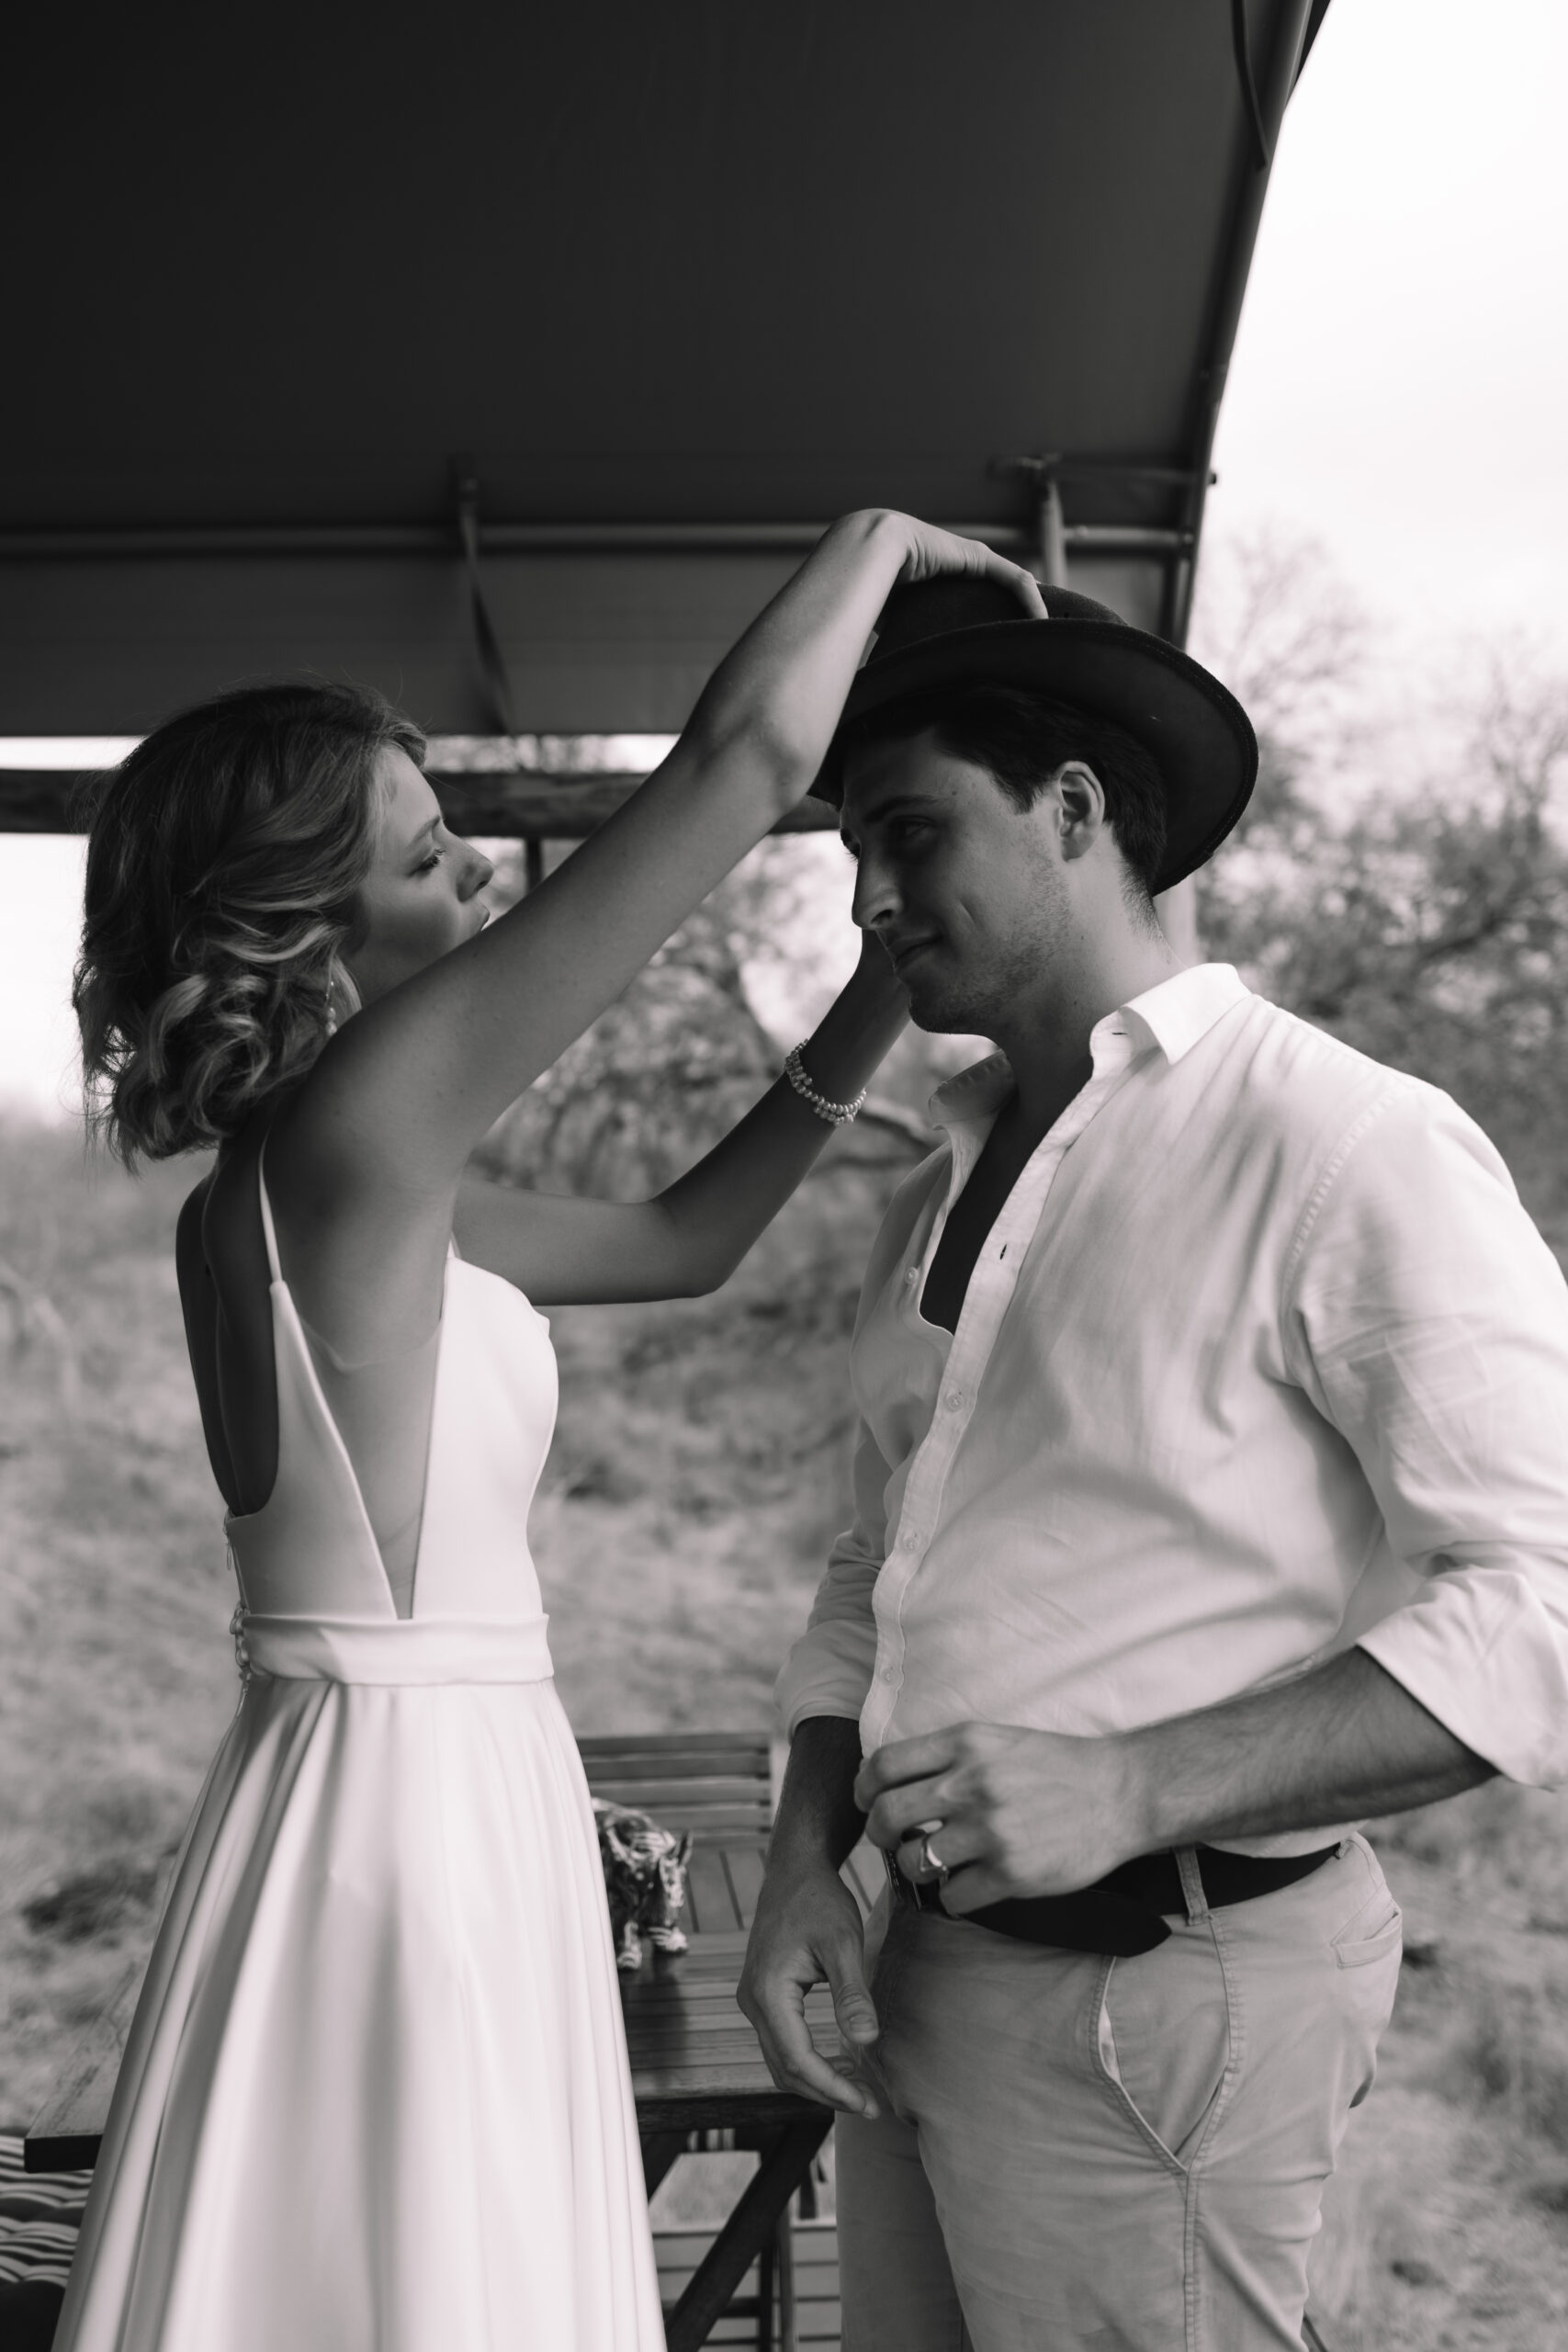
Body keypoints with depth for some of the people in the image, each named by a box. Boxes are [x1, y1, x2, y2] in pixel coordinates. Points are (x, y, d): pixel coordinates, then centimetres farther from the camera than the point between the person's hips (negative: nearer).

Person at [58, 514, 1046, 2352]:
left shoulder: (313, 1194, 10)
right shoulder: (345, 1133, -16)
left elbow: (684, 1236, 20)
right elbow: (744, 754, -17)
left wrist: (890, 979, 17)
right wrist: (885, 535, -1)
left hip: (445, 1804, 9)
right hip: (395, 1805, -9)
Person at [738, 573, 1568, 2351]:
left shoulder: (1348, 1147, -14)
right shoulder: (943, 1196, 11)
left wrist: (1138, 1784, -25)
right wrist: (806, 1858, 0)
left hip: (1160, 1993, -7)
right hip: (925, 1959, 7)